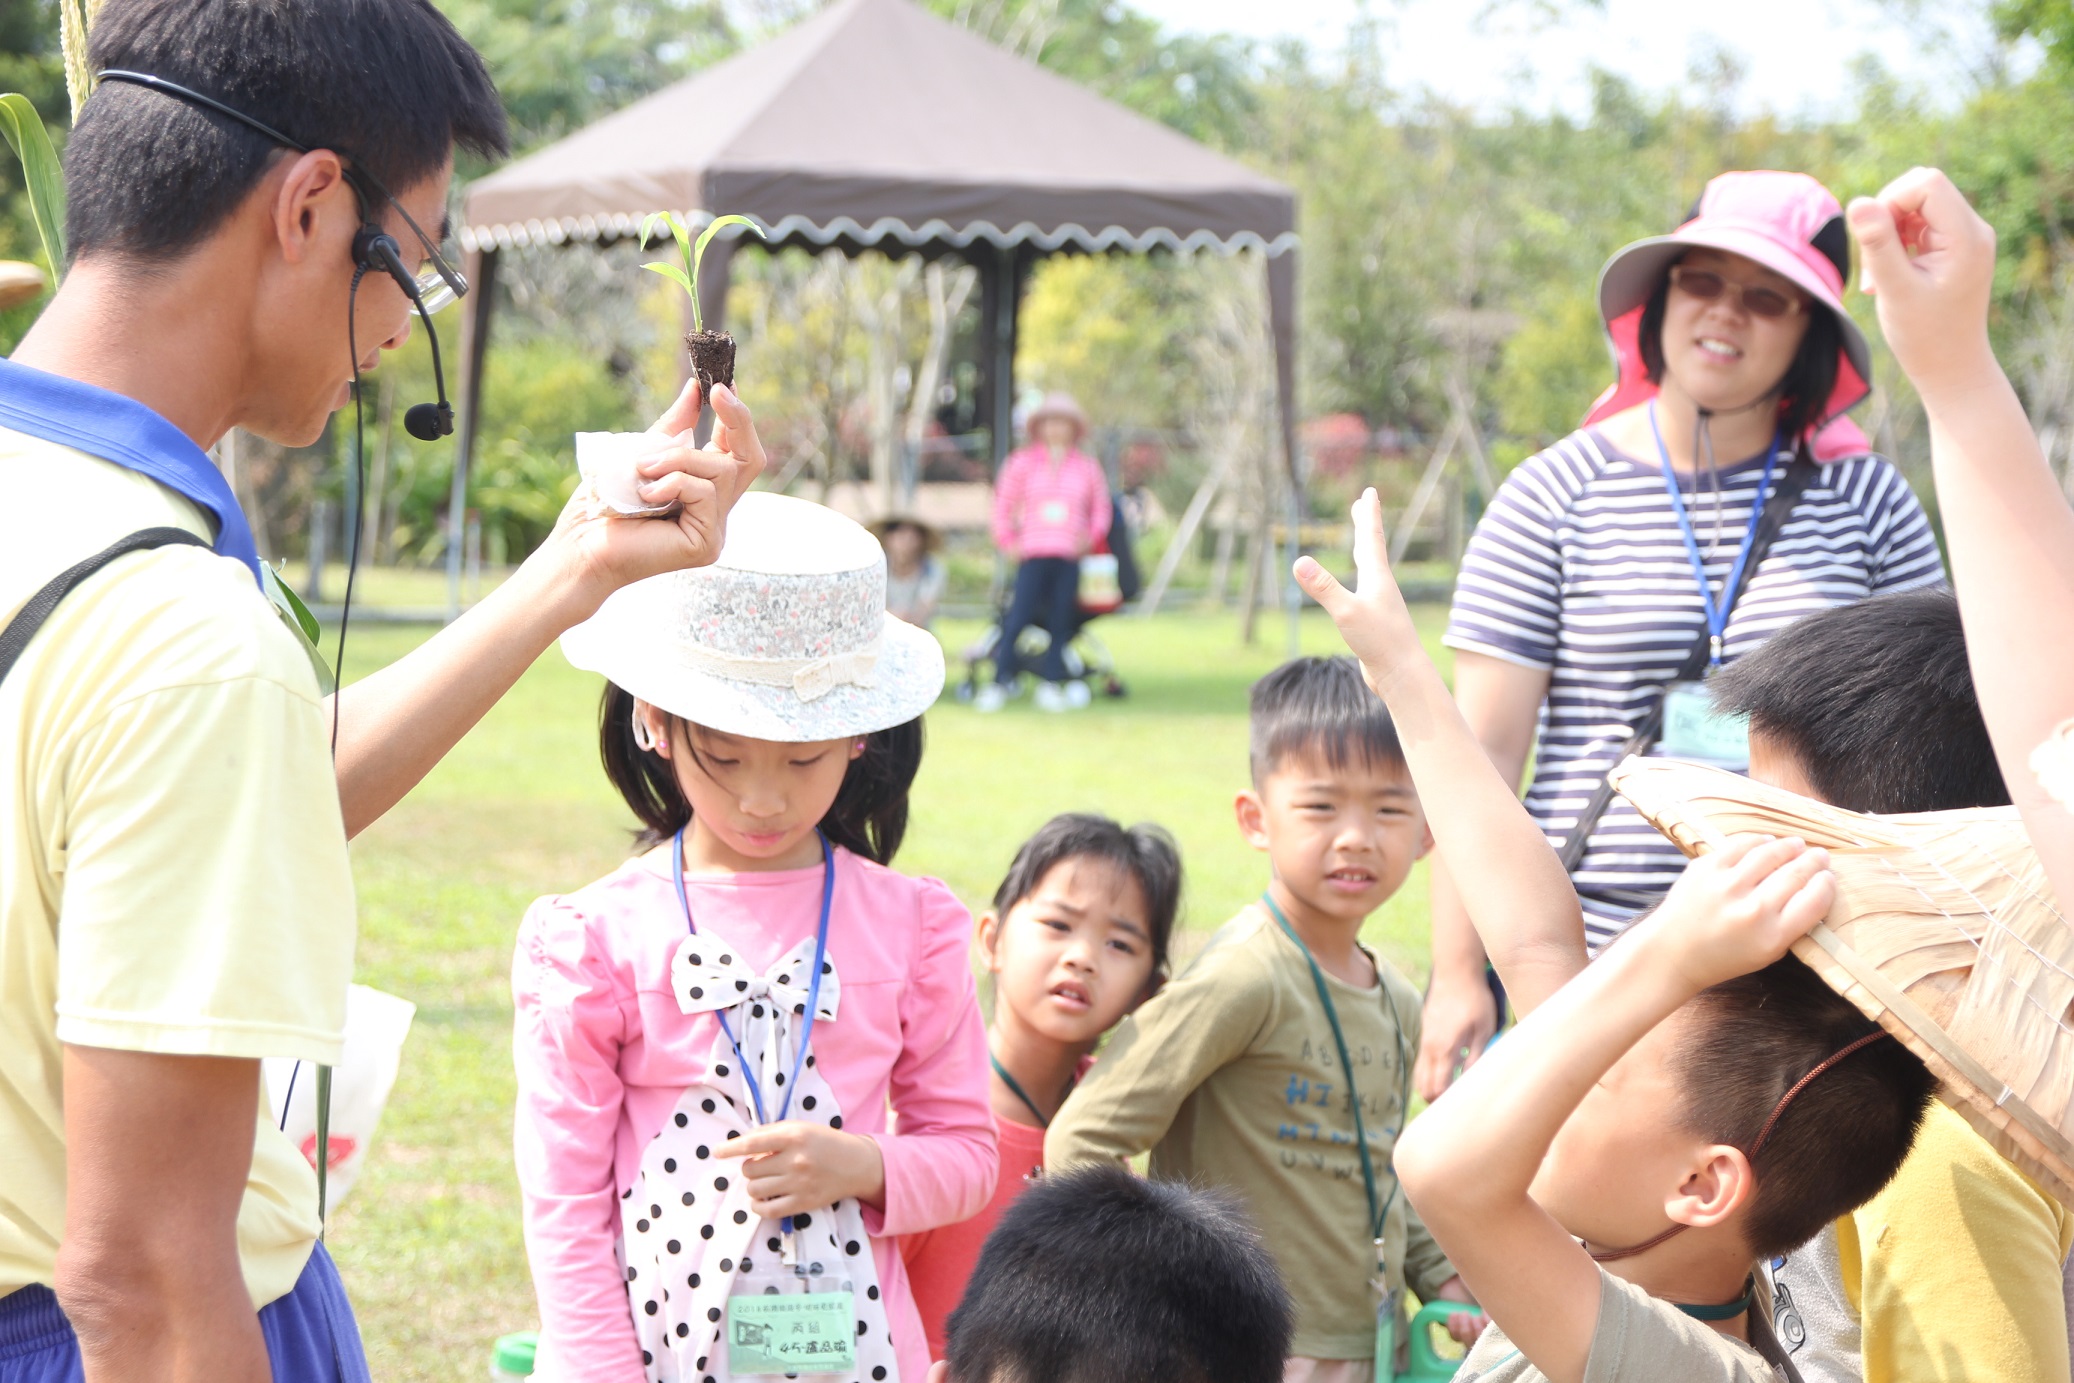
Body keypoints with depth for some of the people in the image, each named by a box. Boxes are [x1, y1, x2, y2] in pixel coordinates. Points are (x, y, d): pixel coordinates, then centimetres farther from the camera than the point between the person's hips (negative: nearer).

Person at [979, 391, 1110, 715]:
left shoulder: (1087, 467, 11)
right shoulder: (1022, 463, 7)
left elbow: (1101, 508, 20)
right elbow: (1003, 504, 12)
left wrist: (1090, 537, 5)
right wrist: (1007, 542, 3)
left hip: (1070, 557, 2)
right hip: (1033, 555, -2)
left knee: (1061, 621, 2)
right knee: (1018, 618, -12)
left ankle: (1050, 683, 10)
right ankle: (1000, 682, -8)